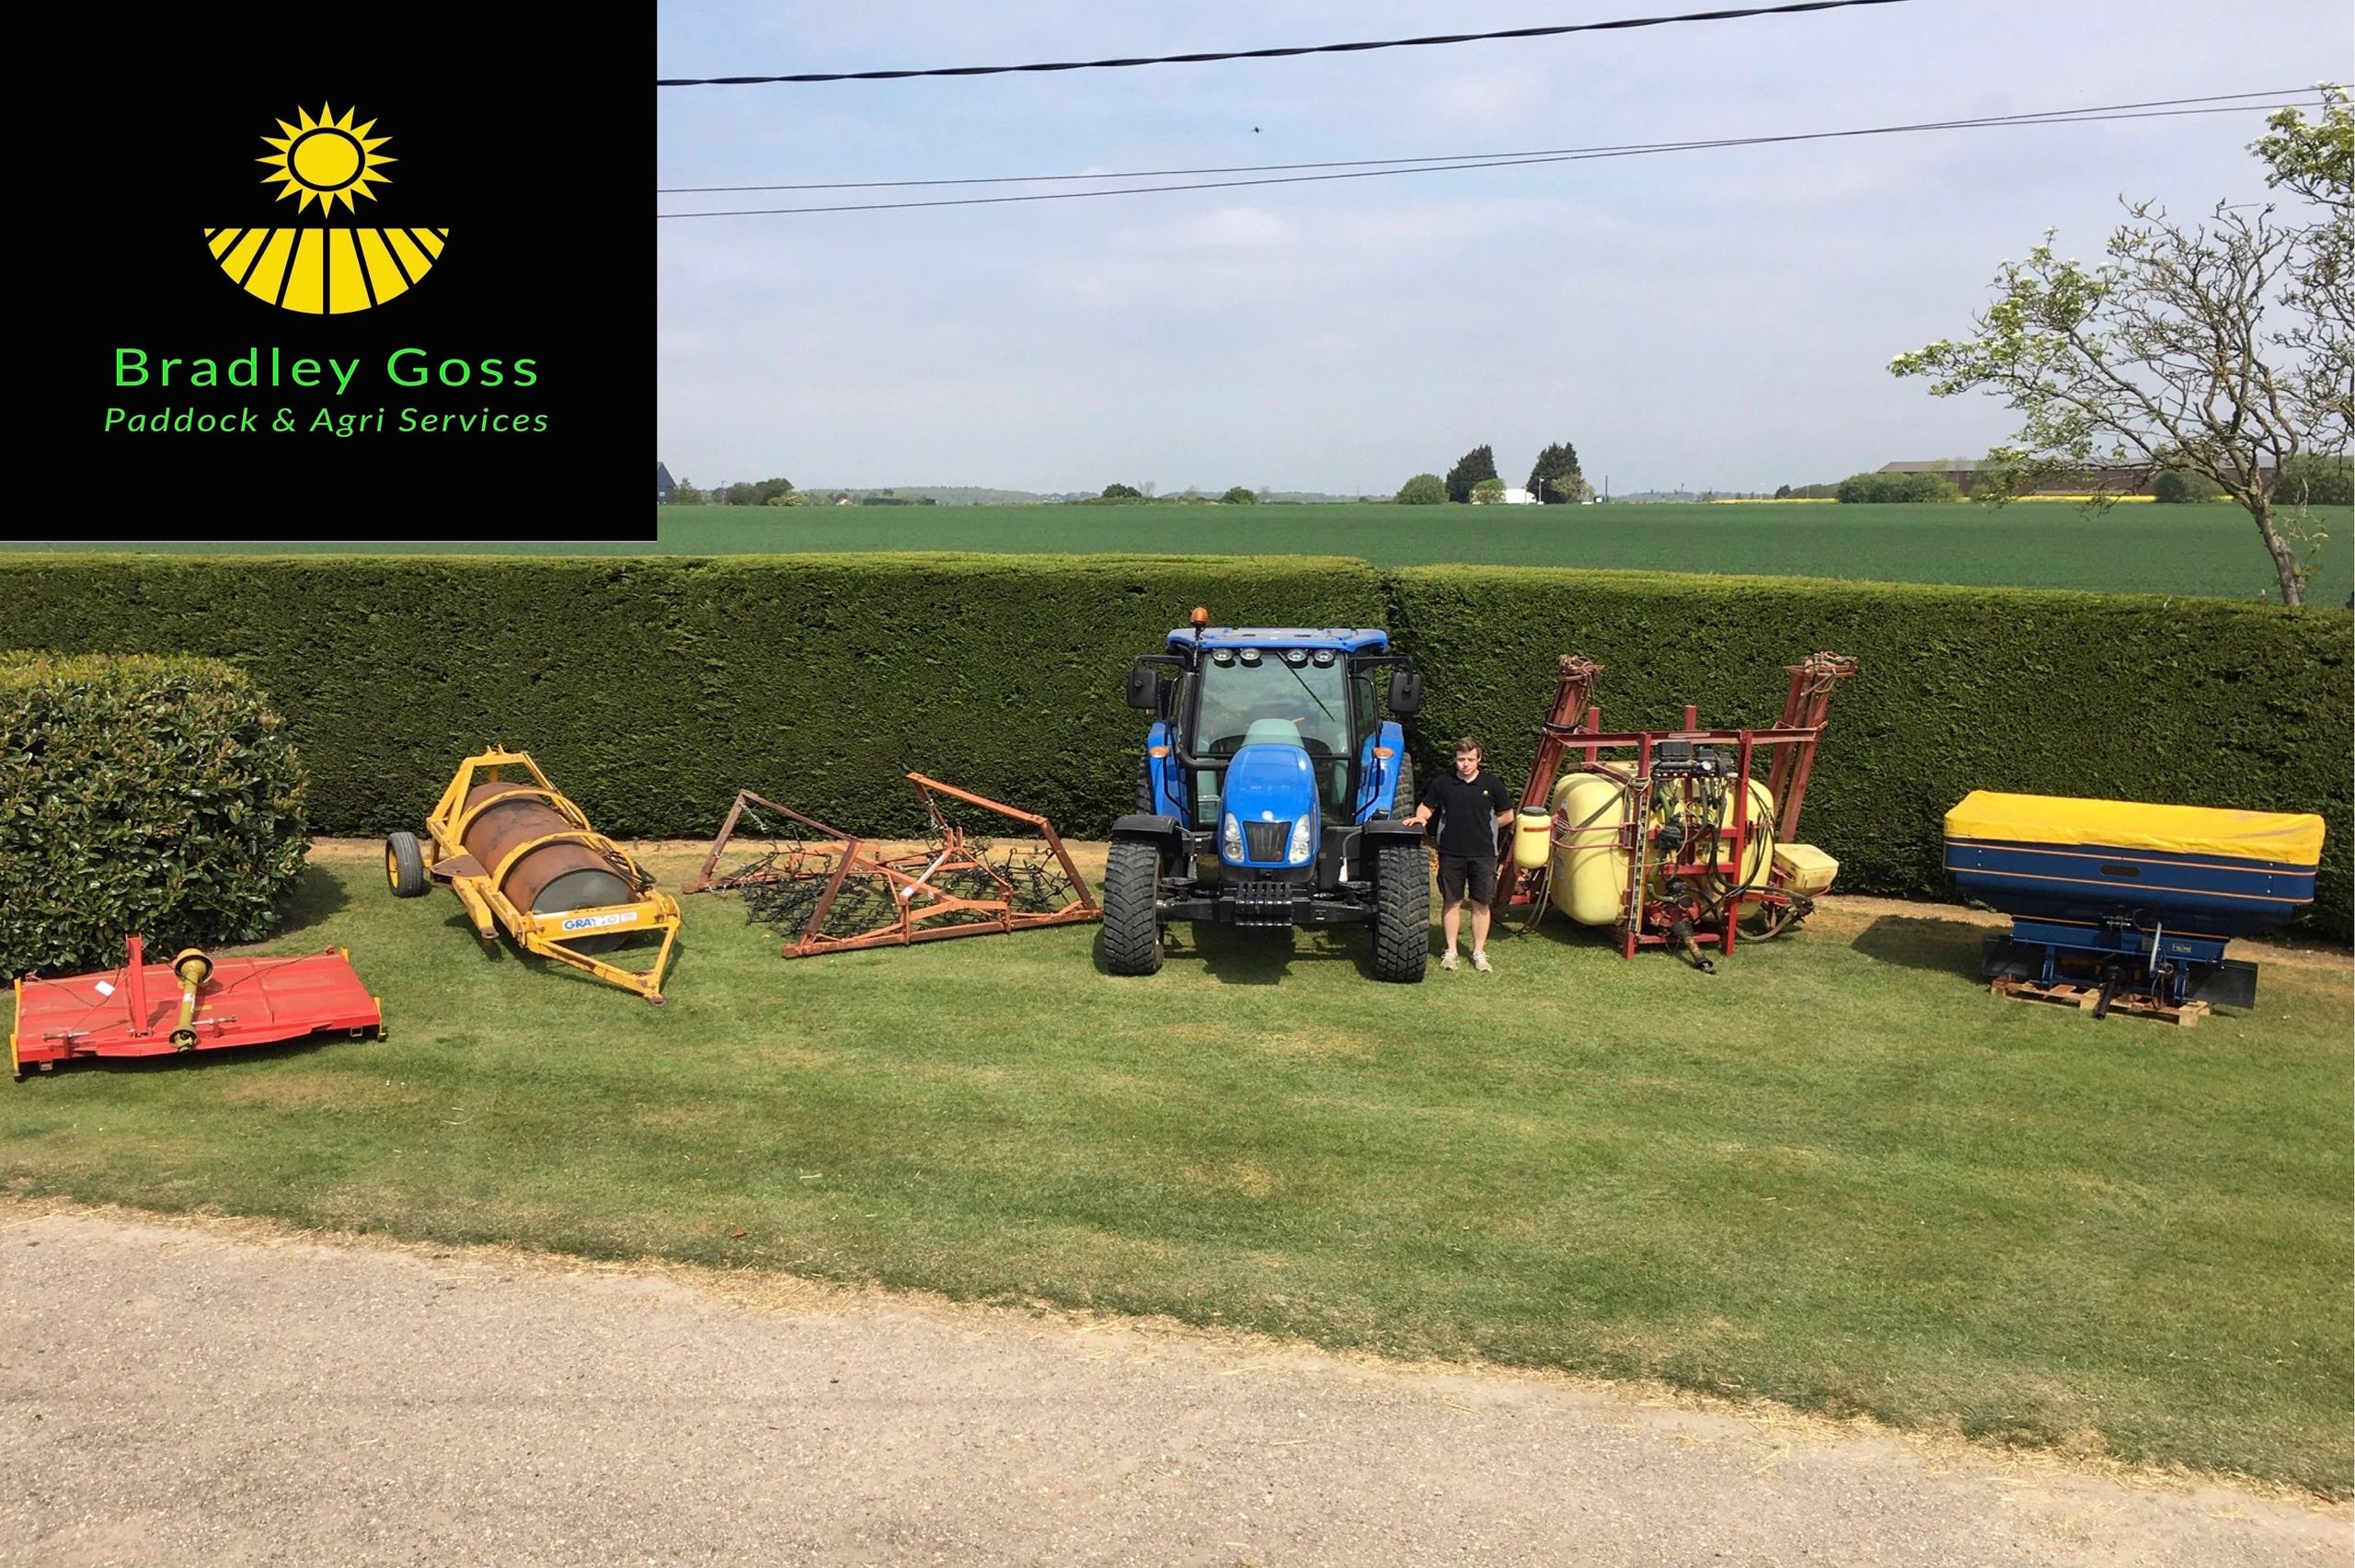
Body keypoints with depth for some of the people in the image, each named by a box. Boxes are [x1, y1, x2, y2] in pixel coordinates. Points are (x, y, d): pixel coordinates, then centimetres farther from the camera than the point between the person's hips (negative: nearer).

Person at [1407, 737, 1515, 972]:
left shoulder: (1491, 783, -1)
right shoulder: (1442, 783, 0)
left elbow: (1507, 815, 9)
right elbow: (1427, 806, 10)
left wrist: (1482, 827, 4)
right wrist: (1420, 817, -12)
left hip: (1482, 854, 0)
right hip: (1451, 853, 0)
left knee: (1480, 903, 5)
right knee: (1451, 902, 7)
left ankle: (1479, 952, 16)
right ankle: (1450, 951, 17)